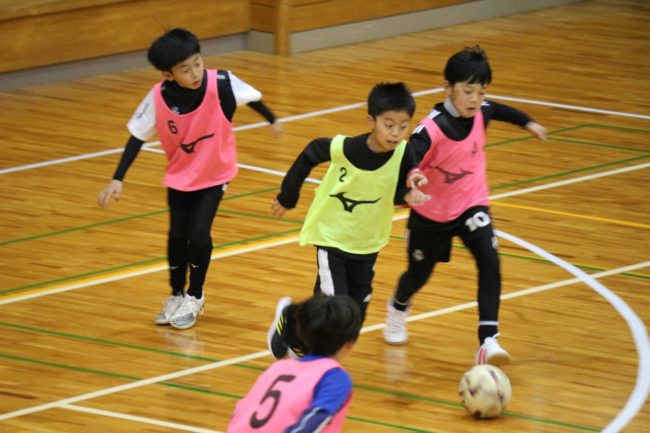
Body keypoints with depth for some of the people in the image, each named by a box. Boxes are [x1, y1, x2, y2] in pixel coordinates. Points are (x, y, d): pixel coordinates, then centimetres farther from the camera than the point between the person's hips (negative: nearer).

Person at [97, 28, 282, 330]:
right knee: (177, 234, 2)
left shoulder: (221, 84, -28)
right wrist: (117, 180, -18)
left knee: (199, 232, -11)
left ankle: (194, 297, 14)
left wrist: (272, 120, 12)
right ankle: (176, 296, 28)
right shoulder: (158, 98, -26)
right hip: (180, 175, 1)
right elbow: (137, 136, -13)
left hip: (214, 174, -1)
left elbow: (251, 98, -7)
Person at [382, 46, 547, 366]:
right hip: (431, 213, -3)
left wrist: (528, 123, 32)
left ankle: (488, 341, -26)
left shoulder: (480, 113, -11)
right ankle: (398, 309, 55)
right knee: (419, 273, 17)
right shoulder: (431, 130, -30)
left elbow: (499, 110, 15)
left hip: (471, 206, 3)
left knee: (489, 261, -23)